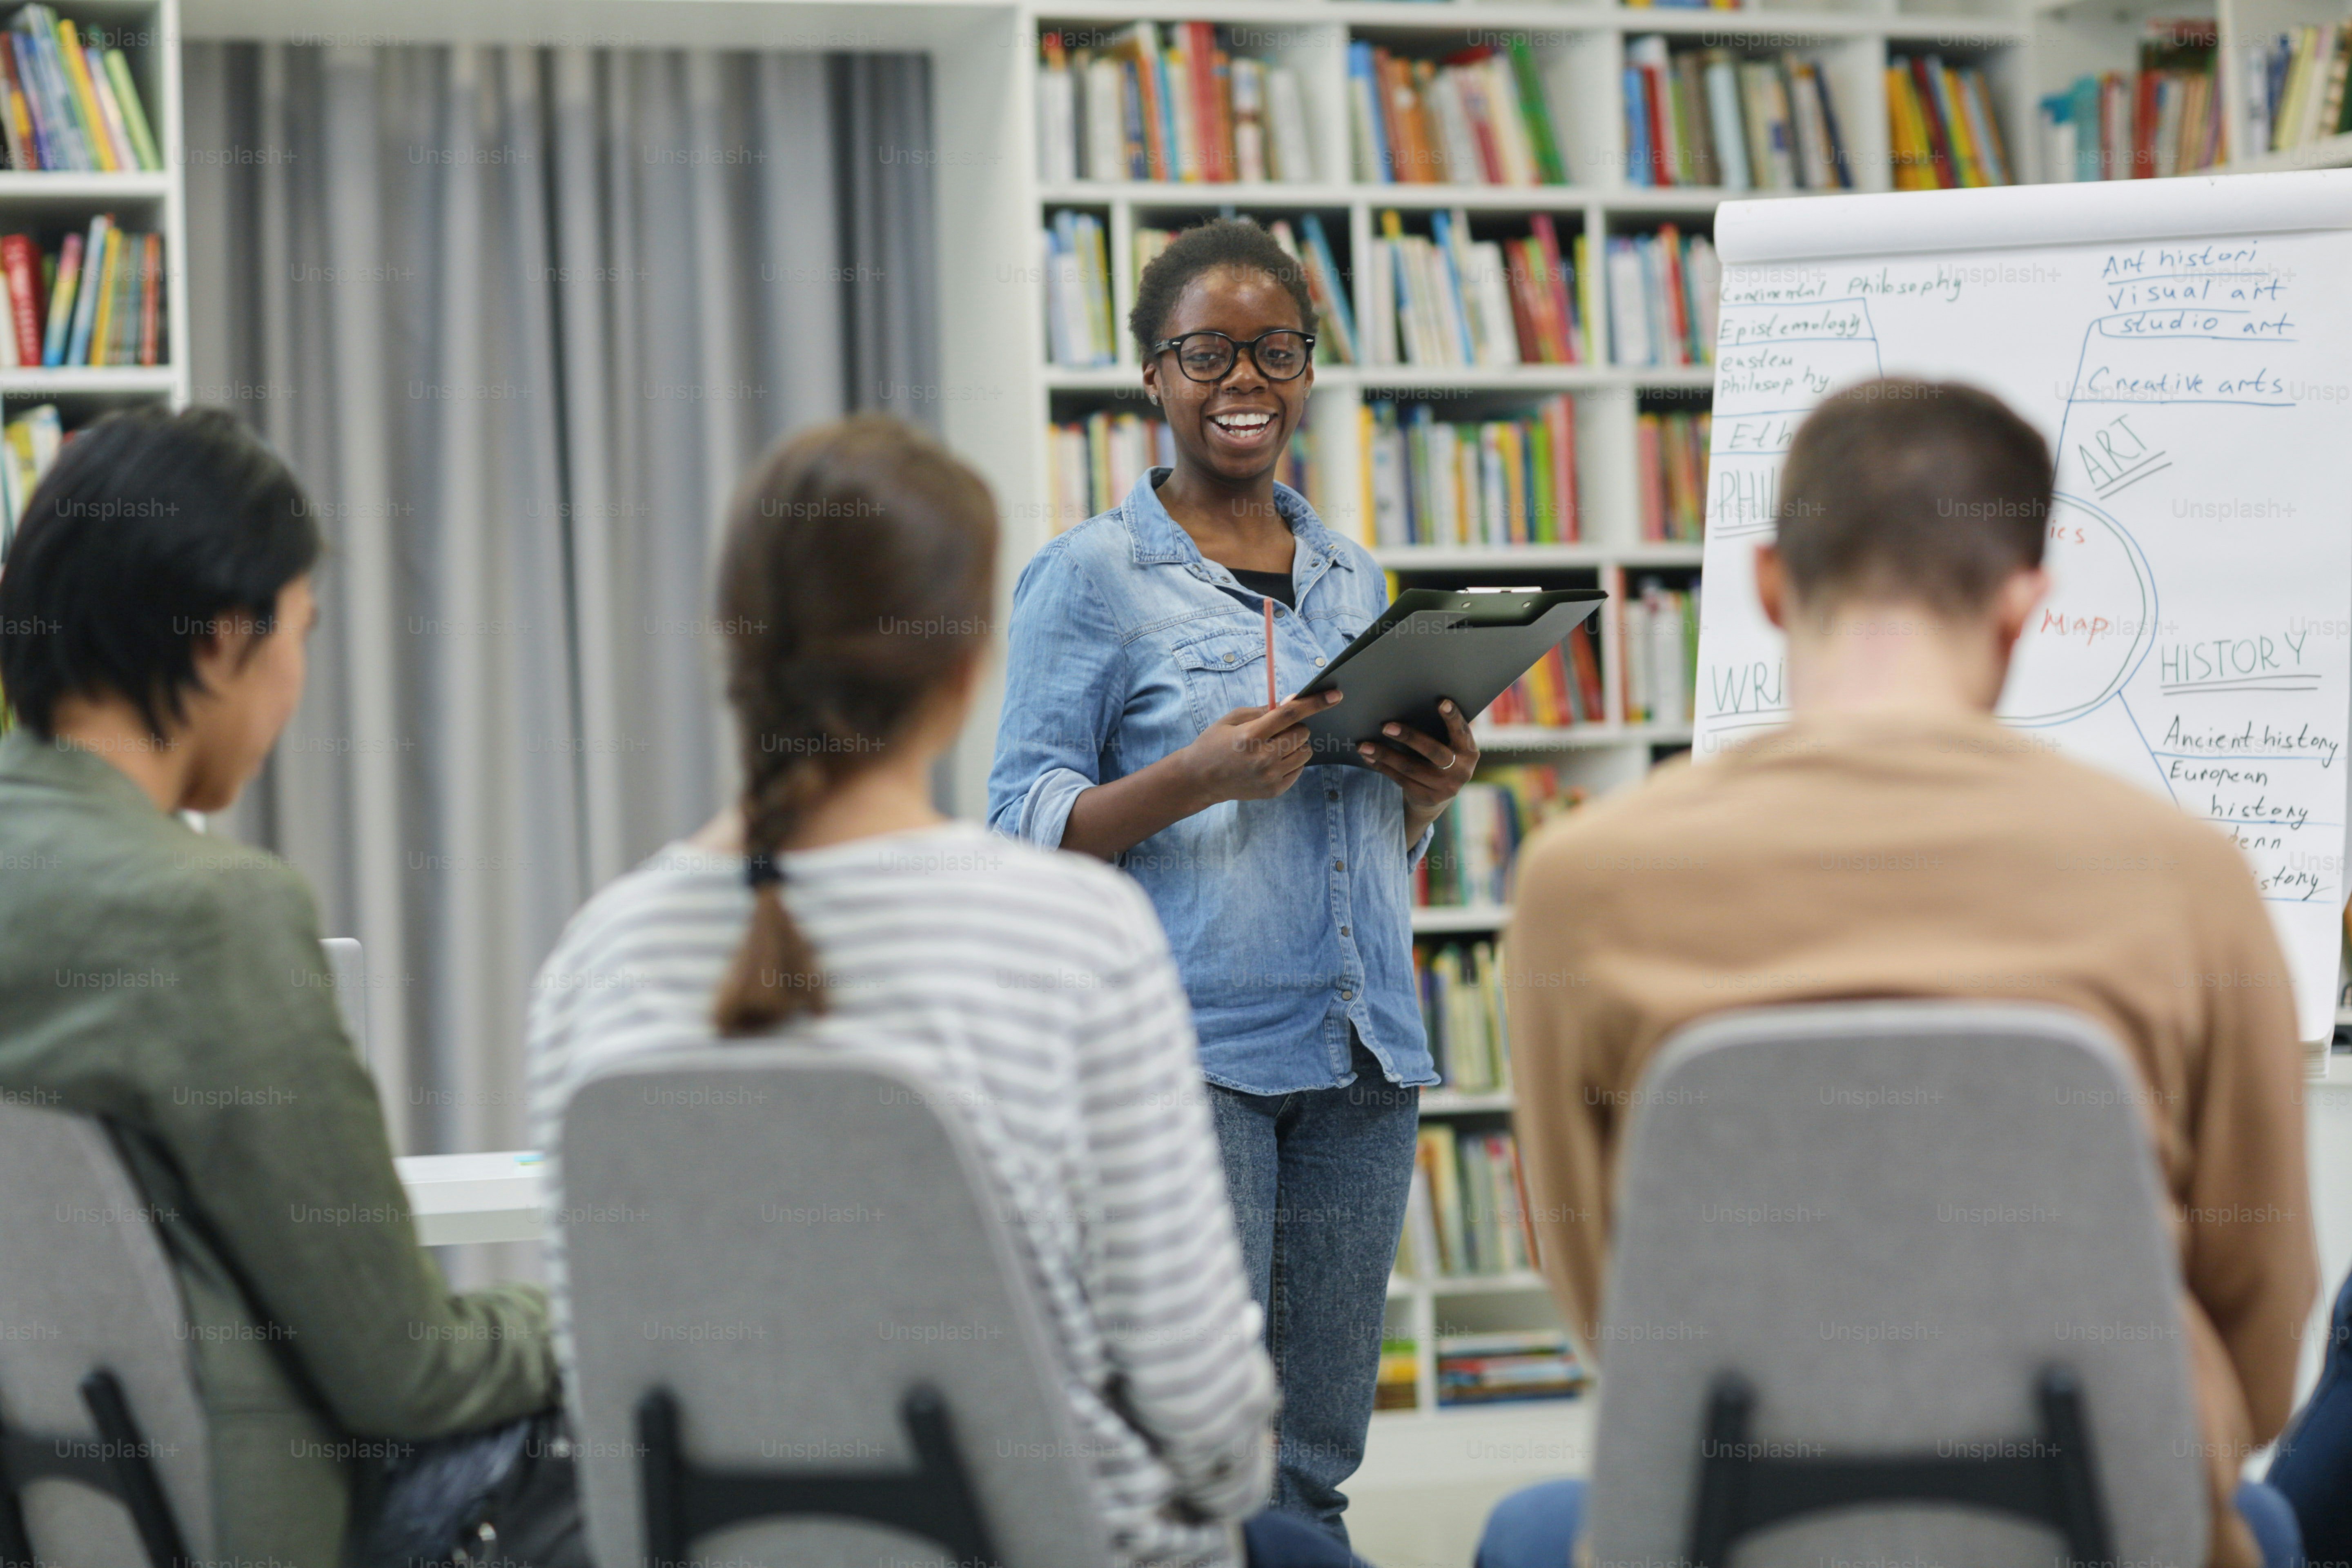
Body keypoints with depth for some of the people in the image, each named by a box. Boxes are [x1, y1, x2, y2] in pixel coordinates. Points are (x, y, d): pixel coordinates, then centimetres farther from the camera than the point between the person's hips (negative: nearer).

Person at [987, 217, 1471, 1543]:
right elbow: (1028, 825, -4)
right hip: (1185, 1049, -5)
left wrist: (1431, 794, 2)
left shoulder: (1354, 580, 17)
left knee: (1316, 1455, 6)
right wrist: (1200, 777, -20)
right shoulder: (1095, 576, 0)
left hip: (1358, 1048, 5)